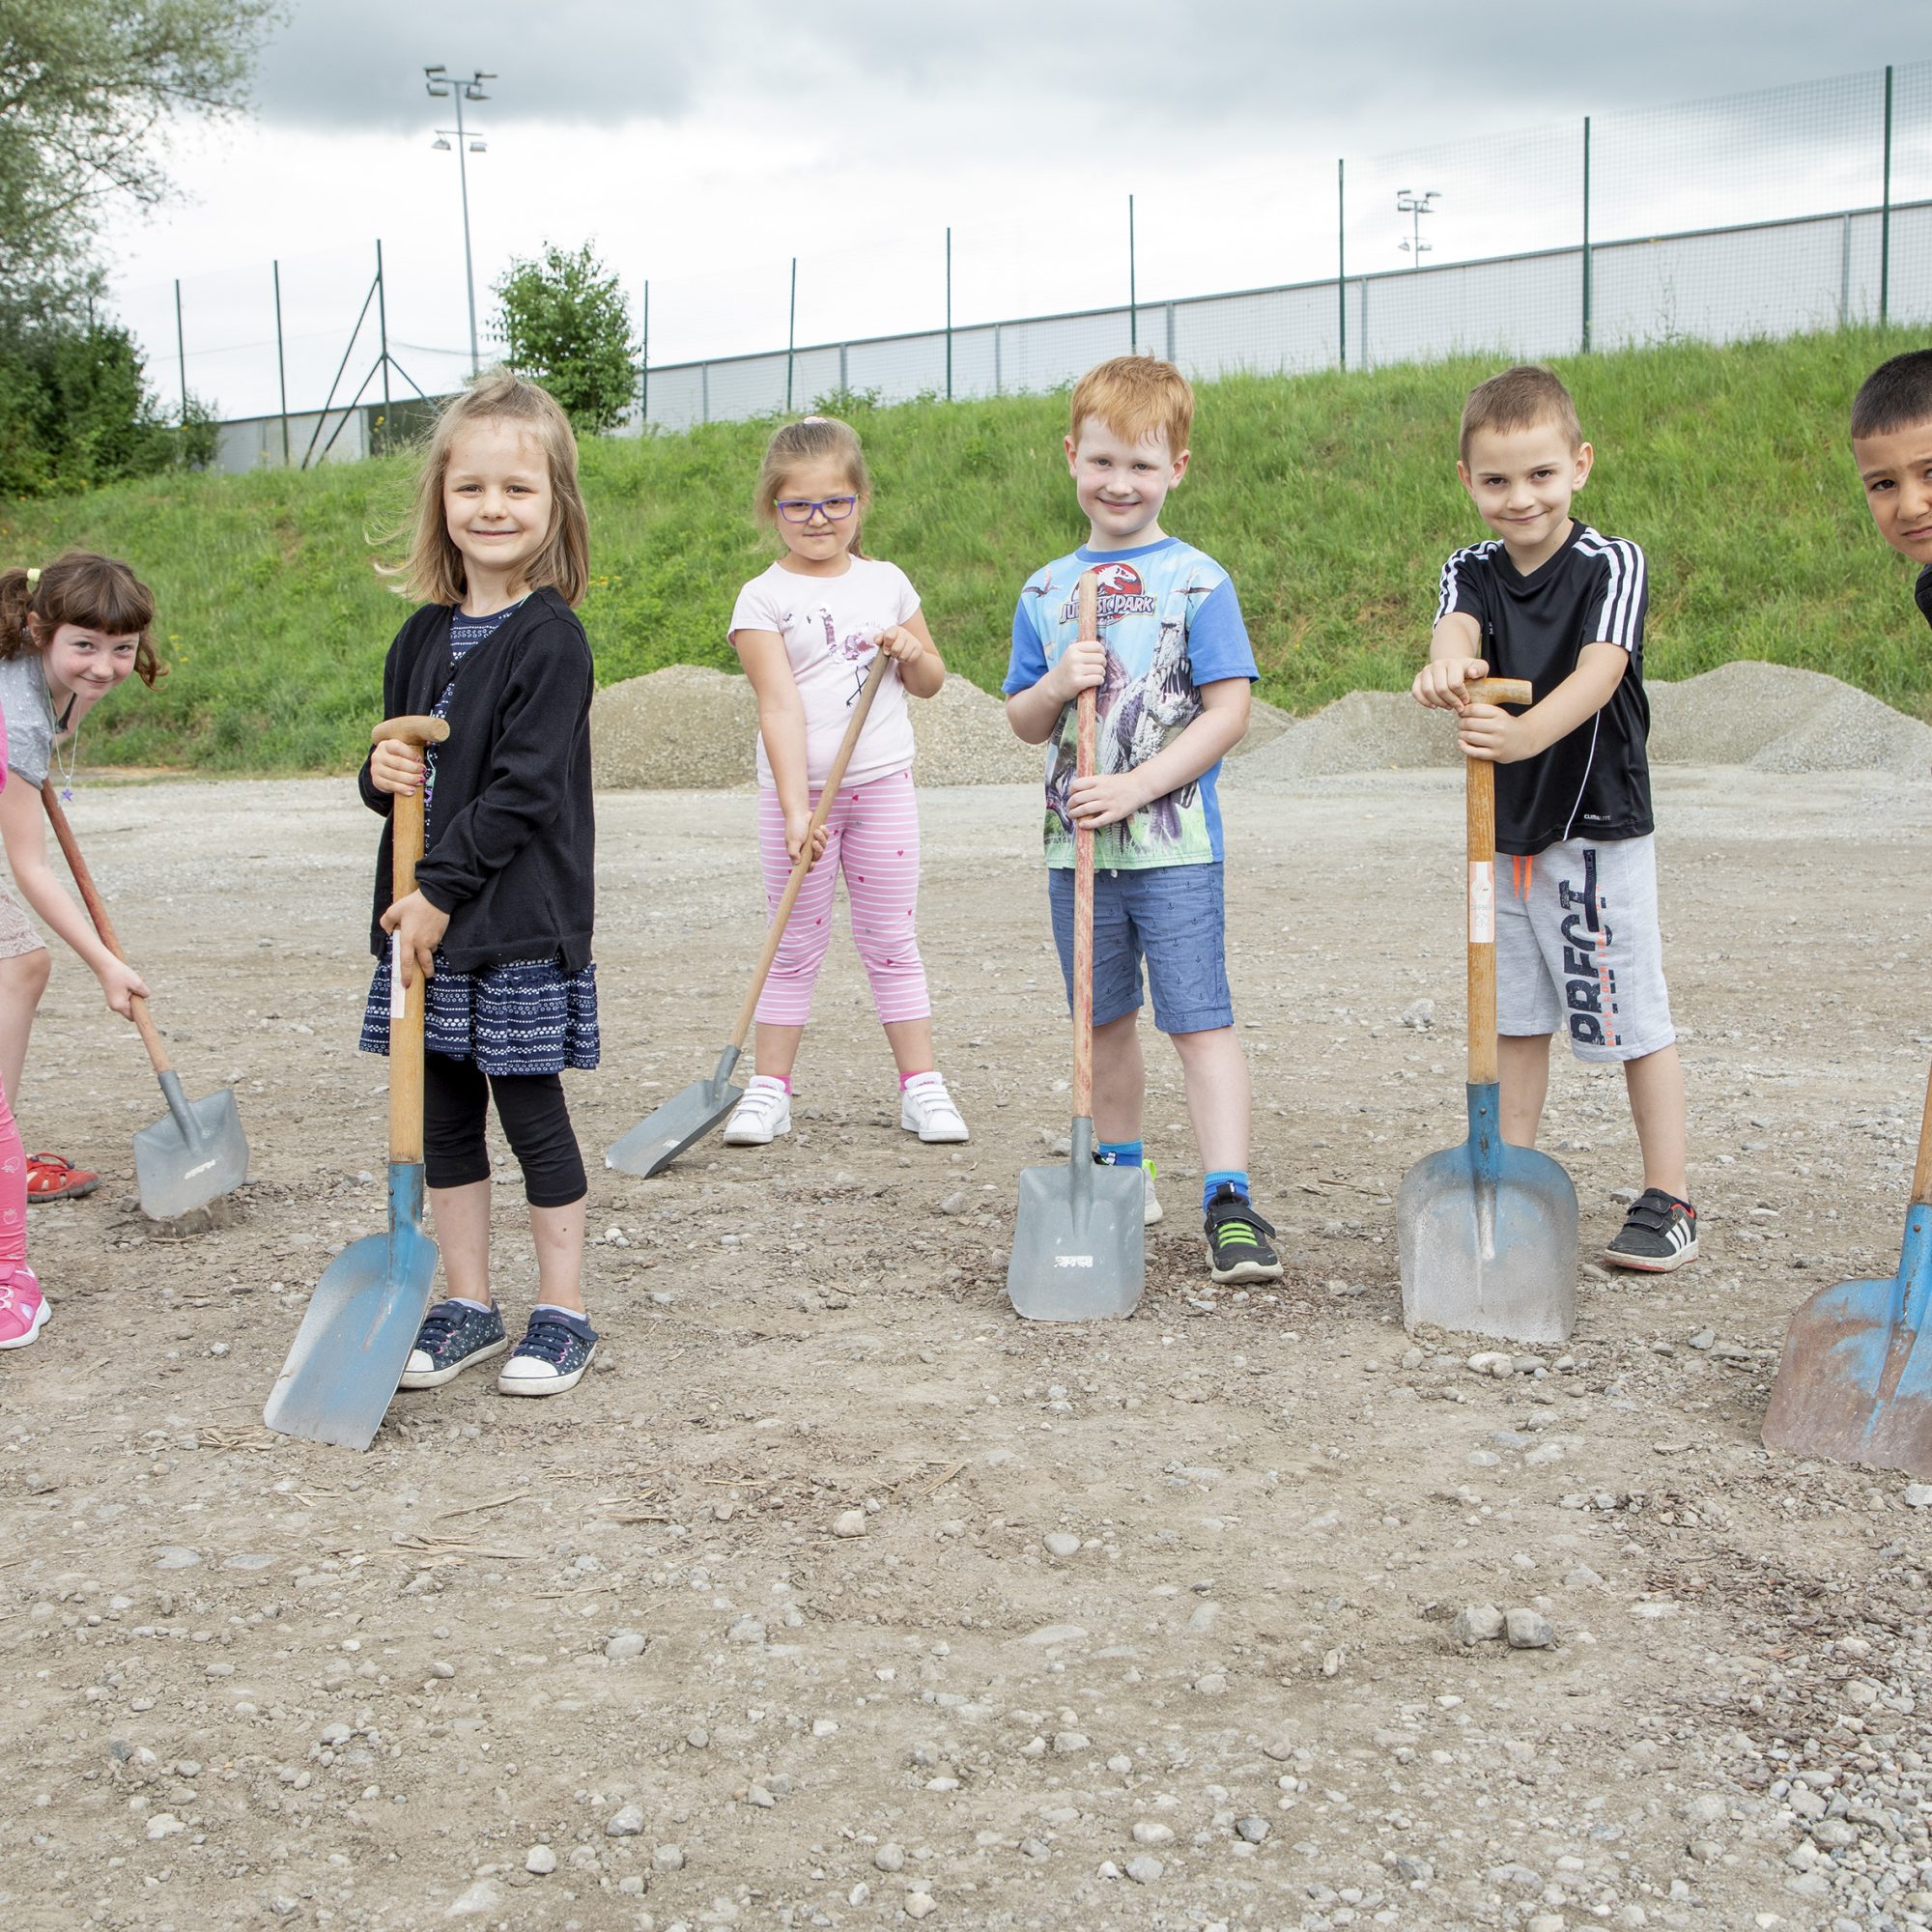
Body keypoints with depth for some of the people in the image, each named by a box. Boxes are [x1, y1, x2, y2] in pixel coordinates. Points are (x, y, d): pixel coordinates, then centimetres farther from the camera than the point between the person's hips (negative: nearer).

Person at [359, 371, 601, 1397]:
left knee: (531, 1112, 2)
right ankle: (467, 1305, 25)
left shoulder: (552, 639, -11)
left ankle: (562, 1312, 16)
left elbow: (524, 788, -17)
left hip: (520, 922, -7)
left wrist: (441, 891, -18)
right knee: (442, 1114, 12)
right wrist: (380, 774, -4)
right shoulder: (422, 637, 10)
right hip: (426, 923, 7)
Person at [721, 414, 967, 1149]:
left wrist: (911, 653, -6)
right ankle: (769, 1088, 13)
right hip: (797, 790, -2)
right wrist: (795, 809, -23)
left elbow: (931, 681, 17)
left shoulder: (887, 583, 7)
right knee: (797, 946, 3)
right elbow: (779, 706, -15)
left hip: (883, 785, 3)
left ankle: (921, 1085, 13)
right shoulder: (763, 599, -5)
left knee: (891, 941, 8)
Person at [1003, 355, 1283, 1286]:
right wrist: (1054, 688, -11)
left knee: (1199, 1021, -8)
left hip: (1174, 842, -4)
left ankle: (1228, 1201, -8)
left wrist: (1137, 786, -17)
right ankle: (1120, 1177, 31)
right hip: (1076, 844, 5)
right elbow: (1023, 723, 11)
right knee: (1108, 1021, 16)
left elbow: (1228, 712, -9)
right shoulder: (1044, 591, 9)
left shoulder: (1198, 581, -4)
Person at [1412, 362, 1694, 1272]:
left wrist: (1525, 733, -46)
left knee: (1634, 1018, 0)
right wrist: (1446, 665, -45)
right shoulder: (1471, 572, 4)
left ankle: (1668, 1200, 10)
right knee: (1515, 1018, 13)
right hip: (1505, 833, 5)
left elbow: (1597, 675, -25)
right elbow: (1457, 627, -19)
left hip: (1601, 830, -5)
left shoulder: (1612, 564, -9)